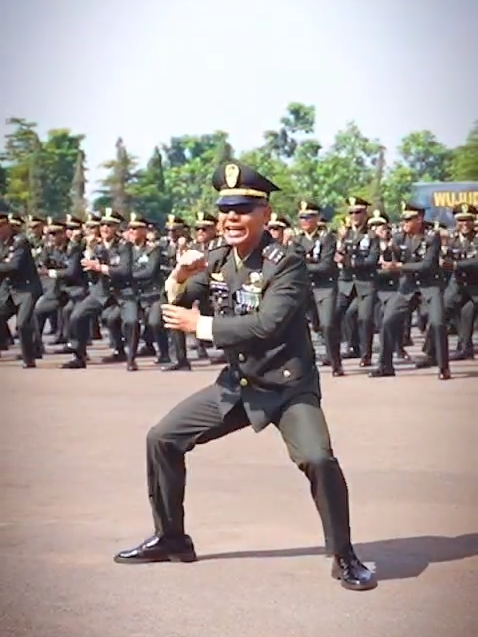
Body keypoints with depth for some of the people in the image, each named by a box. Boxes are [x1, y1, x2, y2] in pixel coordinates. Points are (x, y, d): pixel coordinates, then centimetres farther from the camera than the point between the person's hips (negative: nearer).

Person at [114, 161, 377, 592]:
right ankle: (170, 539, 23)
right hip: (238, 384, 7)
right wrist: (181, 276, -15)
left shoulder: (287, 264, -18)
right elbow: (175, 306, 8)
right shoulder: (218, 259, 1)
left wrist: (198, 325, -22)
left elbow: (265, 326, -30)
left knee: (318, 459, -28)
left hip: (288, 387, -7)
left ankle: (345, 558, -6)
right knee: (162, 439, 6)